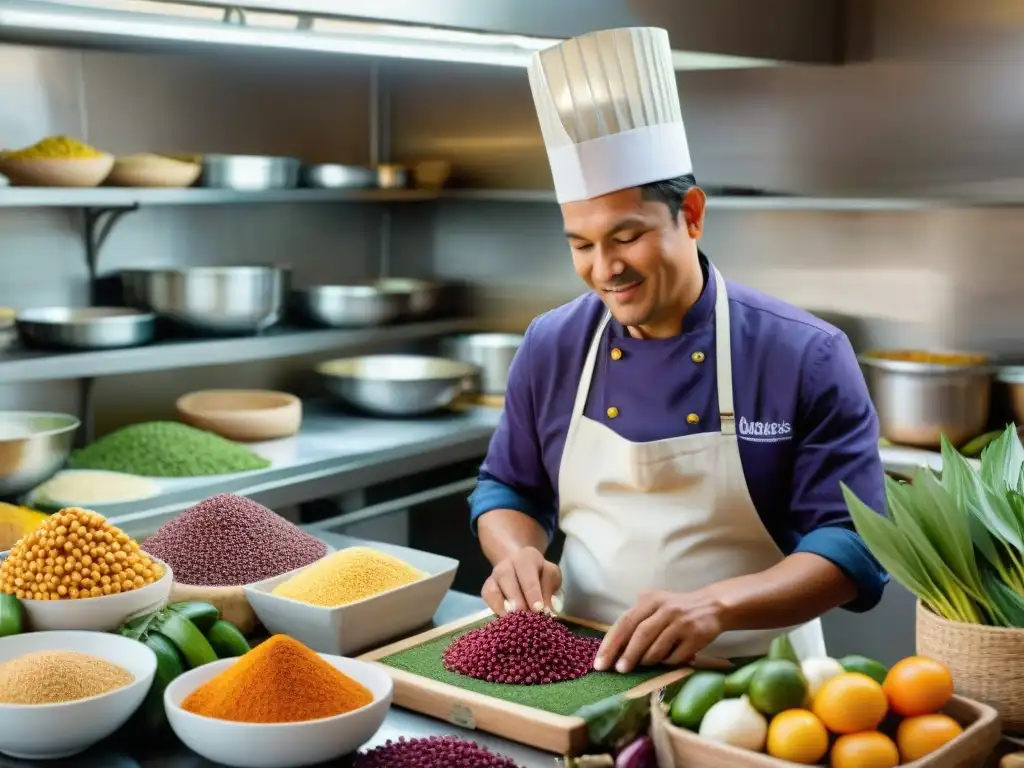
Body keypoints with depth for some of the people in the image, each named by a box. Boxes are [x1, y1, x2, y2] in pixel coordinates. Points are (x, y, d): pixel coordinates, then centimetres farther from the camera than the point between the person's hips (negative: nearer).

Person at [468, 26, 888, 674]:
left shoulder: (808, 358, -9)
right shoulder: (552, 347, 2)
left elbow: (855, 546, -11)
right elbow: (509, 490, 15)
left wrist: (717, 605, -26)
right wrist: (520, 555, -8)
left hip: (749, 685, -3)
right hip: (585, 669, 3)